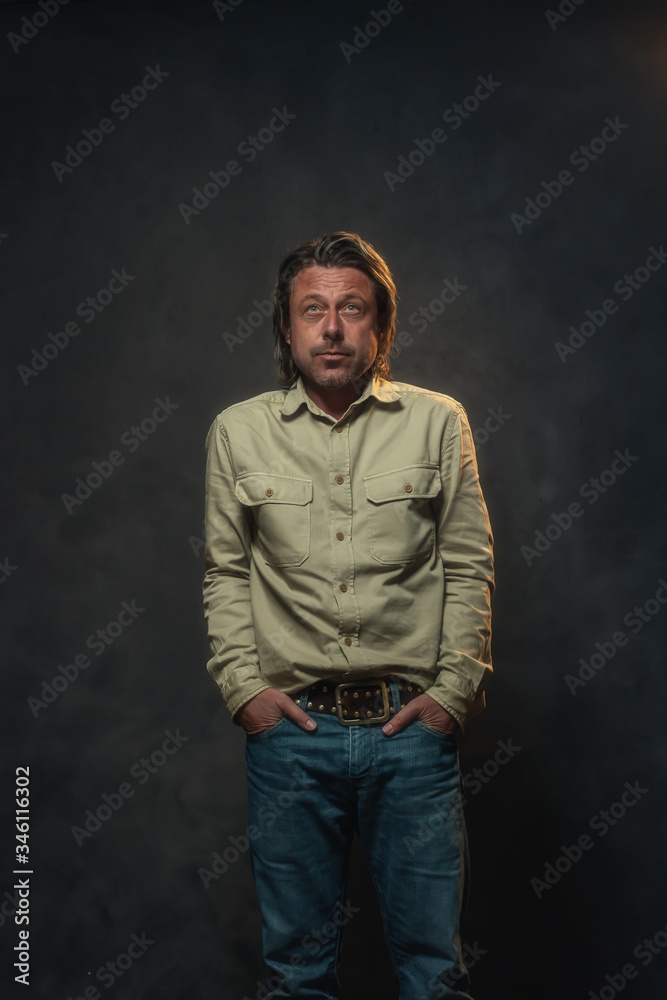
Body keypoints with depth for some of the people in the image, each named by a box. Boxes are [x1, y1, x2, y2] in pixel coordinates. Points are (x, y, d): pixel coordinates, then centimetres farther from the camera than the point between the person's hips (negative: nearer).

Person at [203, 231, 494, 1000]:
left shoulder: (438, 422, 2)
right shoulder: (237, 431, 4)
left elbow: (469, 567, 3)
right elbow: (225, 573, 8)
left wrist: (454, 689, -4)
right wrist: (242, 685, -1)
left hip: (413, 727, 0)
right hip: (290, 728, 1)